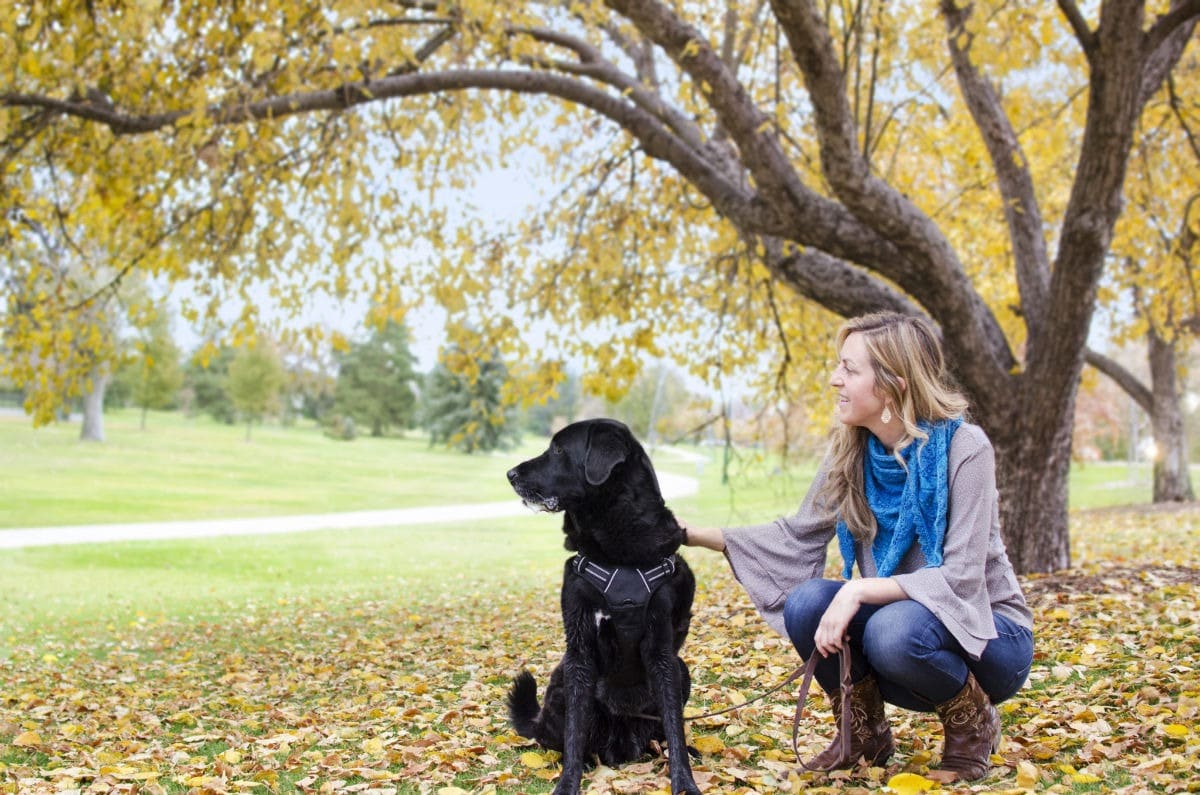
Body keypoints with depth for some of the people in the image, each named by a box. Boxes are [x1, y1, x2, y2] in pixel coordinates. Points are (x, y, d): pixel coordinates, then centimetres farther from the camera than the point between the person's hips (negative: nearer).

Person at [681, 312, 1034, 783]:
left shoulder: (964, 449, -22)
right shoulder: (850, 454, -5)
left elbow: (960, 578, -26)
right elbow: (797, 539, 4)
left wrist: (860, 589, -35)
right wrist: (693, 534, -3)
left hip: (983, 633, -5)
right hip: (895, 615, 5)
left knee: (895, 631, -35)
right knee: (809, 602, -21)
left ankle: (972, 721, -3)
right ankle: (864, 733, 3)